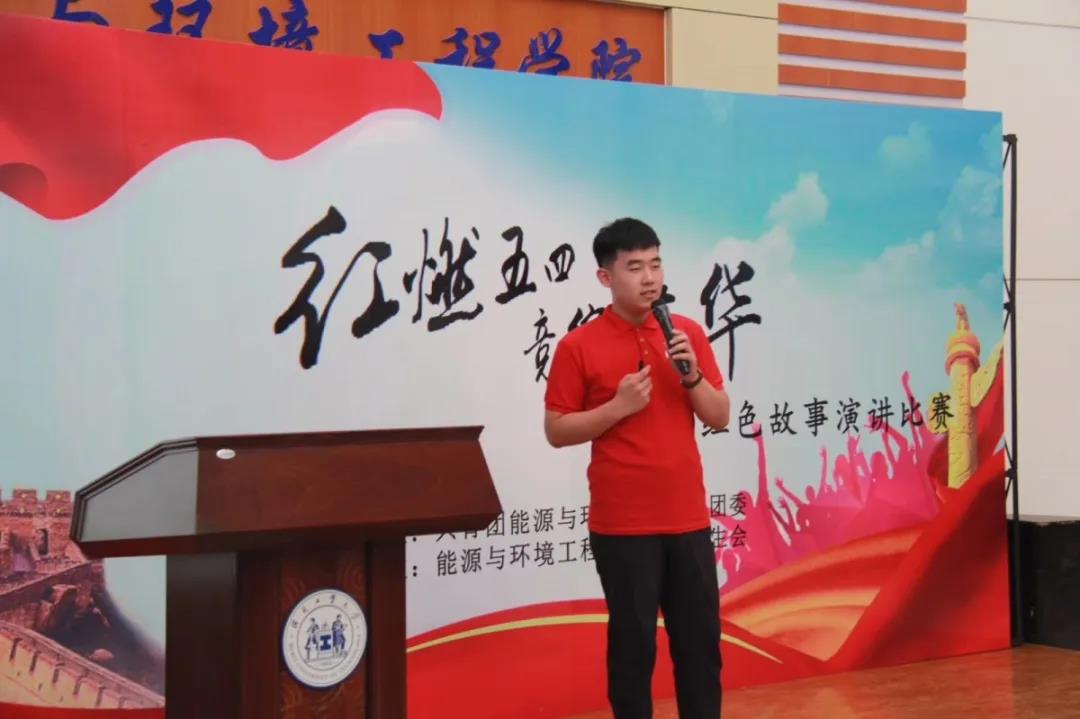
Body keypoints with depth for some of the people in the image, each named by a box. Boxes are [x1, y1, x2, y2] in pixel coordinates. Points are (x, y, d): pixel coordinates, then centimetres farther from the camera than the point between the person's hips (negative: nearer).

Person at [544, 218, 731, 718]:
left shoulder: (689, 333, 6)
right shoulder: (578, 347, -5)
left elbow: (720, 417, 7)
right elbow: (556, 431, -4)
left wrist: (692, 374, -11)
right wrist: (618, 406, -16)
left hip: (688, 517, 4)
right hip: (622, 524, -3)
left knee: (701, 638, 9)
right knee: (633, 641, 5)